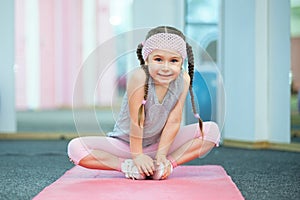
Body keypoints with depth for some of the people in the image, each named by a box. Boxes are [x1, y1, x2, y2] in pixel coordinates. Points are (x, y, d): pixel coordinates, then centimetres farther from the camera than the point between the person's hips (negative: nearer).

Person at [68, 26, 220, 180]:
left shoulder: (184, 79, -16)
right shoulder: (139, 76, -29)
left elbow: (174, 121, -13)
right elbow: (136, 119, -24)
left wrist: (161, 154, -15)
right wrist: (137, 155, -20)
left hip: (159, 142, 3)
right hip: (125, 143, -3)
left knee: (212, 130, -14)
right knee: (76, 148, -25)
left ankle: (167, 164, -16)